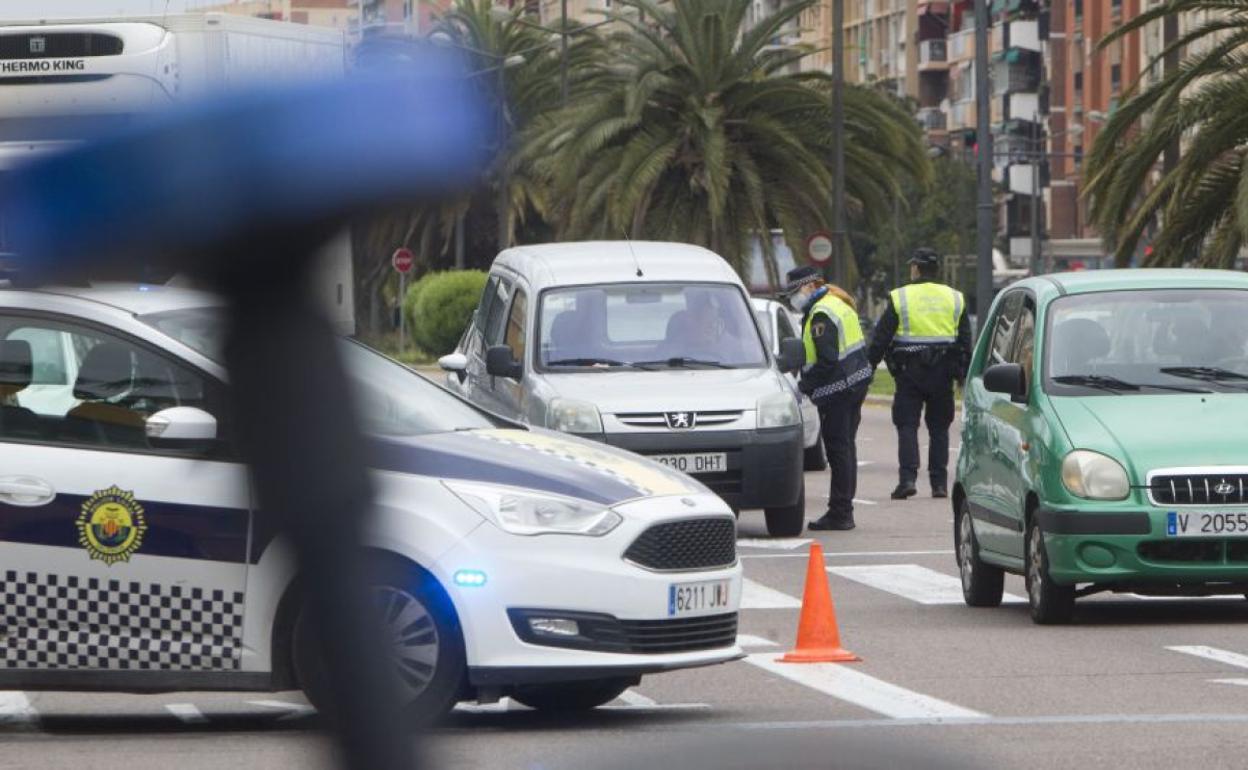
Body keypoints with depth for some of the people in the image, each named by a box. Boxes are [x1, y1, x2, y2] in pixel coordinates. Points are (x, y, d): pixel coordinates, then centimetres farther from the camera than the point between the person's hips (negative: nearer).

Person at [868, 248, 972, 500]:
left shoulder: (899, 298, -2)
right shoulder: (955, 299, 9)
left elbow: (881, 338, -3)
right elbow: (965, 340, 12)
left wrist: (868, 367, 2)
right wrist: (965, 375, 17)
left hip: (910, 373, -3)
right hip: (942, 375, 3)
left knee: (907, 426, -1)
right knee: (939, 428, 10)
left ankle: (907, 478, -14)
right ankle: (939, 483, 7)